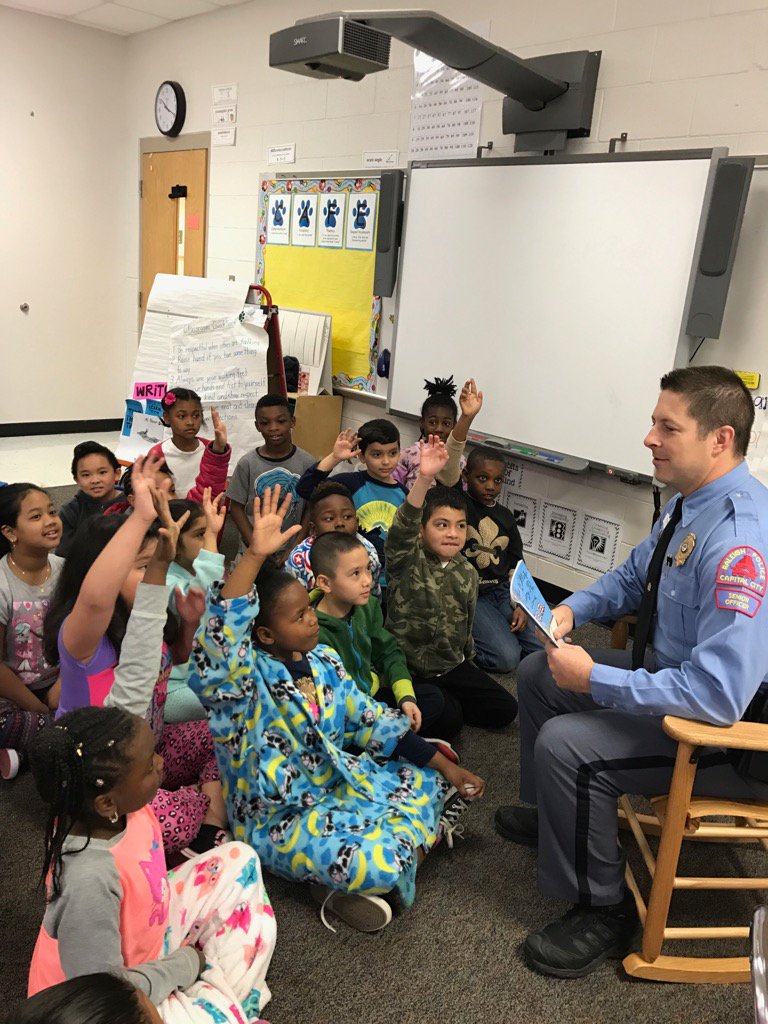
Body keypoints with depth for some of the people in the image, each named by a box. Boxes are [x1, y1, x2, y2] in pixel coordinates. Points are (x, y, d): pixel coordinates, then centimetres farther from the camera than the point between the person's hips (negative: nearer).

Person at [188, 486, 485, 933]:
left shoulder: (323, 659, 1)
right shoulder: (243, 679, -21)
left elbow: (369, 718, 6)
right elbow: (222, 632, -44)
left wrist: (446, 766, 2)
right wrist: (256, 554, -54)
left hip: (342, 780, 8)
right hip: (281, 817, -8)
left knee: (432, 783, 8)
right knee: (381, 865, -30)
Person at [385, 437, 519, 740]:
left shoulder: (467, 573, 3)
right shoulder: (408, 561, -15)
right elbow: (403, 529, -38)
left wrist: (469, 664, 24)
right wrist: (424, 479, -53)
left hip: (453, 666, 6)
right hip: (409, 669, -6)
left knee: (504, 709, -1)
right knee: (448, 720, -23)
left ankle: (442, 702, 14)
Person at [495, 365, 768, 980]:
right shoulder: (687, 504, -3)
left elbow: (718, 695, -37)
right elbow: (634, 577, 15)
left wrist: (594, 680, -29)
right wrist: (572, 609, -3)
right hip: (674, 673, 10)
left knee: (566, 743, -23)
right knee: (539, 674, 13)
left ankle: (602, 912, 3)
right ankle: (556, 815, 37)